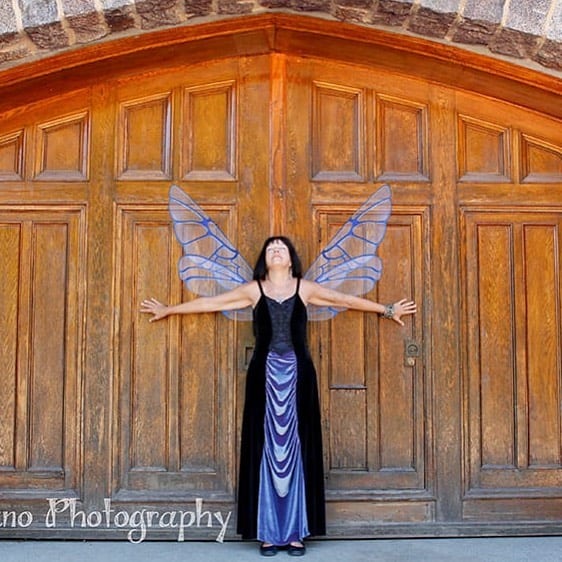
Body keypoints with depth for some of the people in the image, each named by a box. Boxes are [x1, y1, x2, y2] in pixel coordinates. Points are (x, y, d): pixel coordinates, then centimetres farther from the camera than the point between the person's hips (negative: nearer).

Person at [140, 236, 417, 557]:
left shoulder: (305, 289, 8)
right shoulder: (254, 290, 7)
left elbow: (347, 300, 12)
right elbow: (210, 303, 12)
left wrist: (387, 310, 16)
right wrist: (167, 310, 17)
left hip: (298, 375, 0)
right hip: (265, 375, 0)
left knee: (296, 449, 2)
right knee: (266, 449, 1)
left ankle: (297, 532, 8)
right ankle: (268, 532, 7)